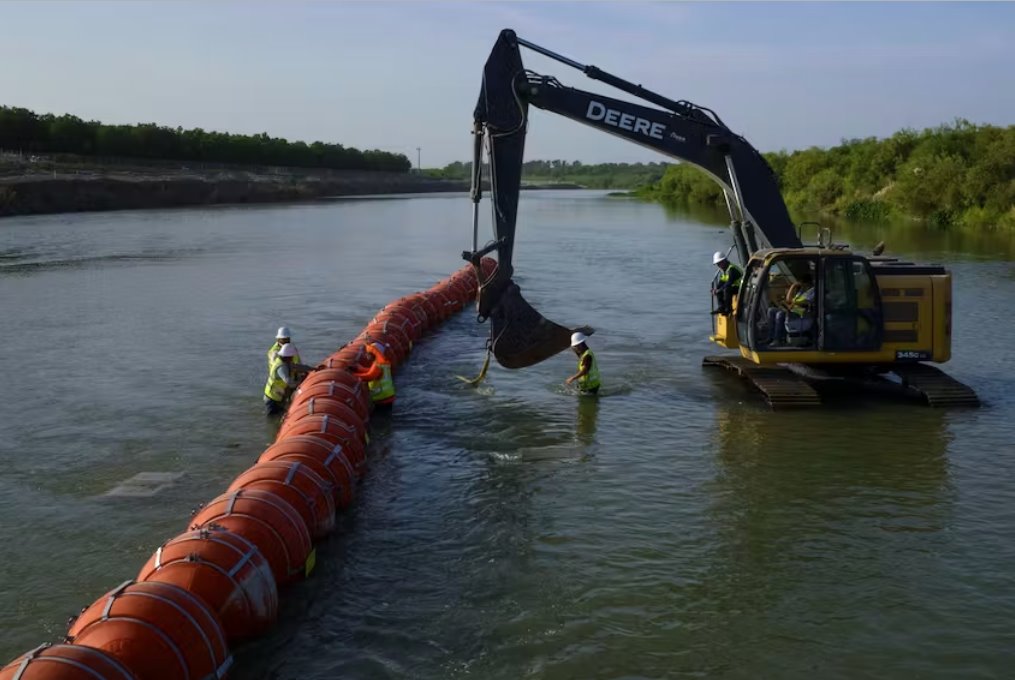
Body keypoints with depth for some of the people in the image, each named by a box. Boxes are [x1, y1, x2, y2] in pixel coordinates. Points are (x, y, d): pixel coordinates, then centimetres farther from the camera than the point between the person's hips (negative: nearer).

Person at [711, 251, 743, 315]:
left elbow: (729, 283, -28)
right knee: (718, 291, 1)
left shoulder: (732, 269, -22)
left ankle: (728, 309, -25)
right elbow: (721, 282, 9)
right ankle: (721, 307, -5)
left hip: (739, 287, -10)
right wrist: (716, 289, -10)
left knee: (726, 290, -33)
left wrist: (720, 289, -25)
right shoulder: (722, 270, 8)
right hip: (732, 287, 10)